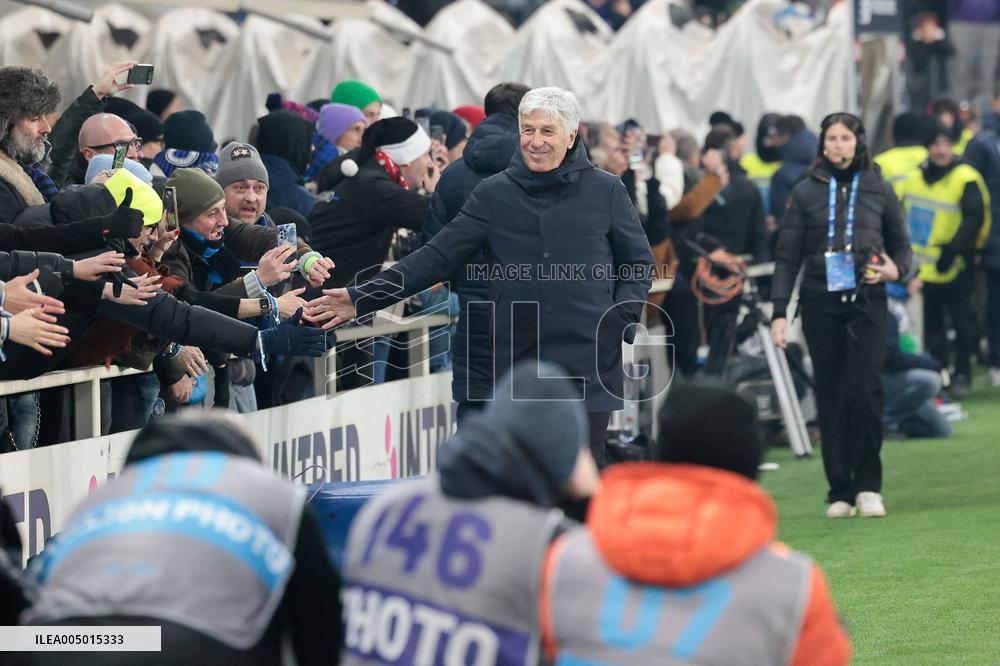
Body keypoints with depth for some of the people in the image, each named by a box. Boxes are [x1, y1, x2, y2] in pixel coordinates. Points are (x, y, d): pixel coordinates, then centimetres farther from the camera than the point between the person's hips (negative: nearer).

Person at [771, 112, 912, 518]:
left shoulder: (878, 190, 9)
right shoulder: (806, 193, 7)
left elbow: (901, 245, 17)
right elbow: (787, 256, 6)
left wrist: (895, 269, -6)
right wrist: (779, 312, -2)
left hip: (867, 302, -1)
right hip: (820, 304, 1)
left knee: (865, 390, -14)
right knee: (830, 398, 1)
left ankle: (868, 485, -4)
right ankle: (840, 492, 5)